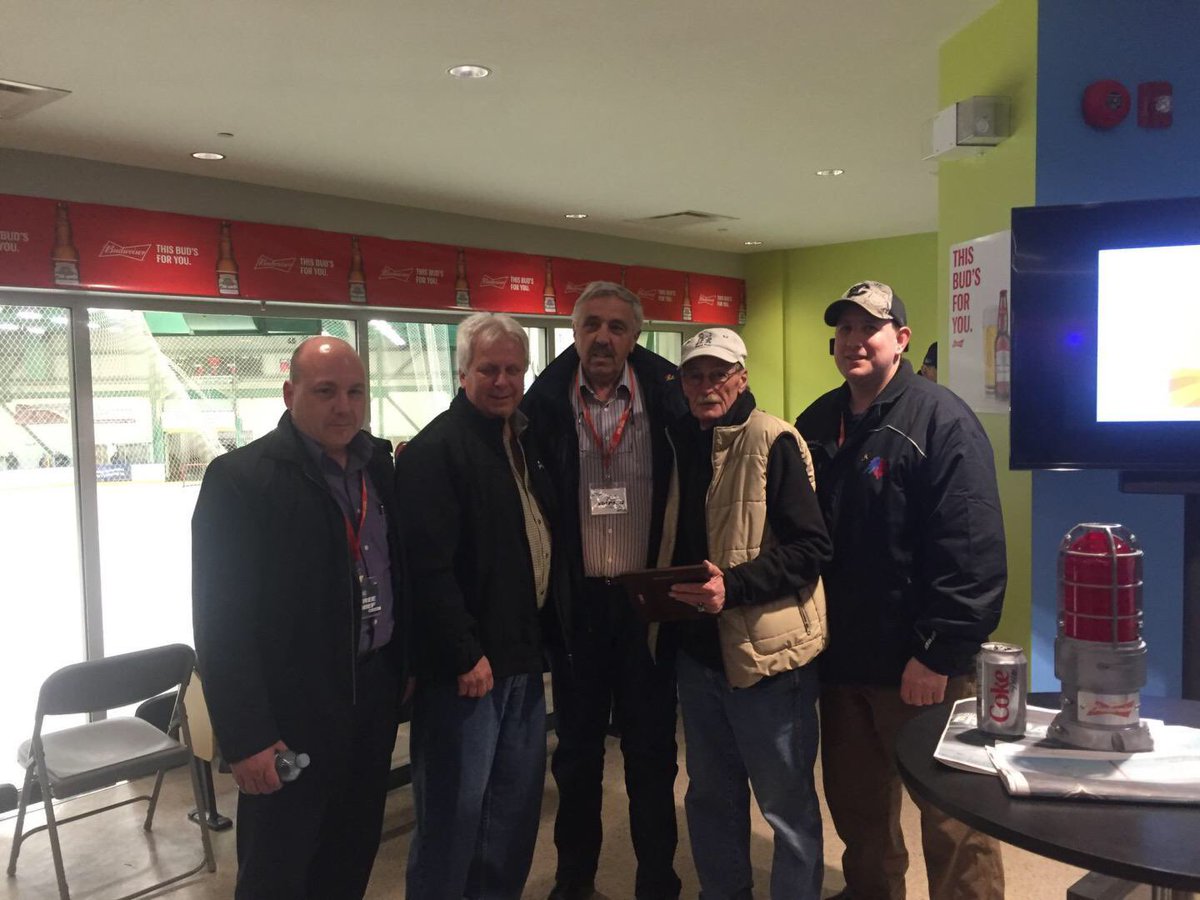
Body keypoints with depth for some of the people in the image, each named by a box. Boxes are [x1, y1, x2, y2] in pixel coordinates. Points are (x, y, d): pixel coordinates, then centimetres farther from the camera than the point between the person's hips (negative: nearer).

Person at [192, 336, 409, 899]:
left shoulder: (378, 463, 6)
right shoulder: (240, 478, -13)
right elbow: (221, 619, -15)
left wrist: (407, 664, 9)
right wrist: (246, 736, -17)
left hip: (375, 691, 6)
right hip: (292, 706, -5)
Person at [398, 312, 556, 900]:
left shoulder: (526, 442, 12)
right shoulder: (436, 448, -13)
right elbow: (429, 565, -20)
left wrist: (545, 636, 12)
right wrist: (464, 654, -19)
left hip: (523, 657, 8)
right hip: (466, 665, -8)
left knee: (517, 801, 17)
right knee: (454, 809, 3)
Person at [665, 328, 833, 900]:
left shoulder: (773, 442, -12)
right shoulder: (680, 442, 8)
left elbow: (812, 547, -17)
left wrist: (733, 586, -25)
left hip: (765, 650, -6)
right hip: (698, 649, 7)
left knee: (788, 804, 8)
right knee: (710, 795, 21)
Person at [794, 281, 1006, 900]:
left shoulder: (942, 421, -12)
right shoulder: (816, 424, 8)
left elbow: (972, 552, -18)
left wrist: (941, 653, -19)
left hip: (920, 663, -6)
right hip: (840, 657, 6)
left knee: (950, 814, 7)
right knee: (854, 802, 20)